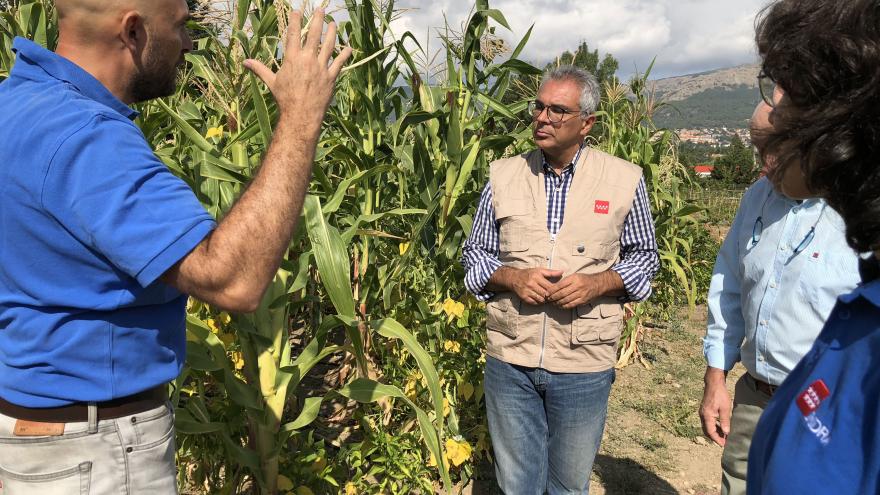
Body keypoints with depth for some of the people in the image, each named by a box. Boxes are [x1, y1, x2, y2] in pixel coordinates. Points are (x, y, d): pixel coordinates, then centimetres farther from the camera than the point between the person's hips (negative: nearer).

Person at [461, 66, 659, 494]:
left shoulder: (624, 181, -3)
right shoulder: (503, 176, 1)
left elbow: (644, 256, 6)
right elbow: (474, 254, 8)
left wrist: (597, 284, -14)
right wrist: (512, 278, -13)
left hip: (584, 365, -1)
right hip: (509, 361, 1)